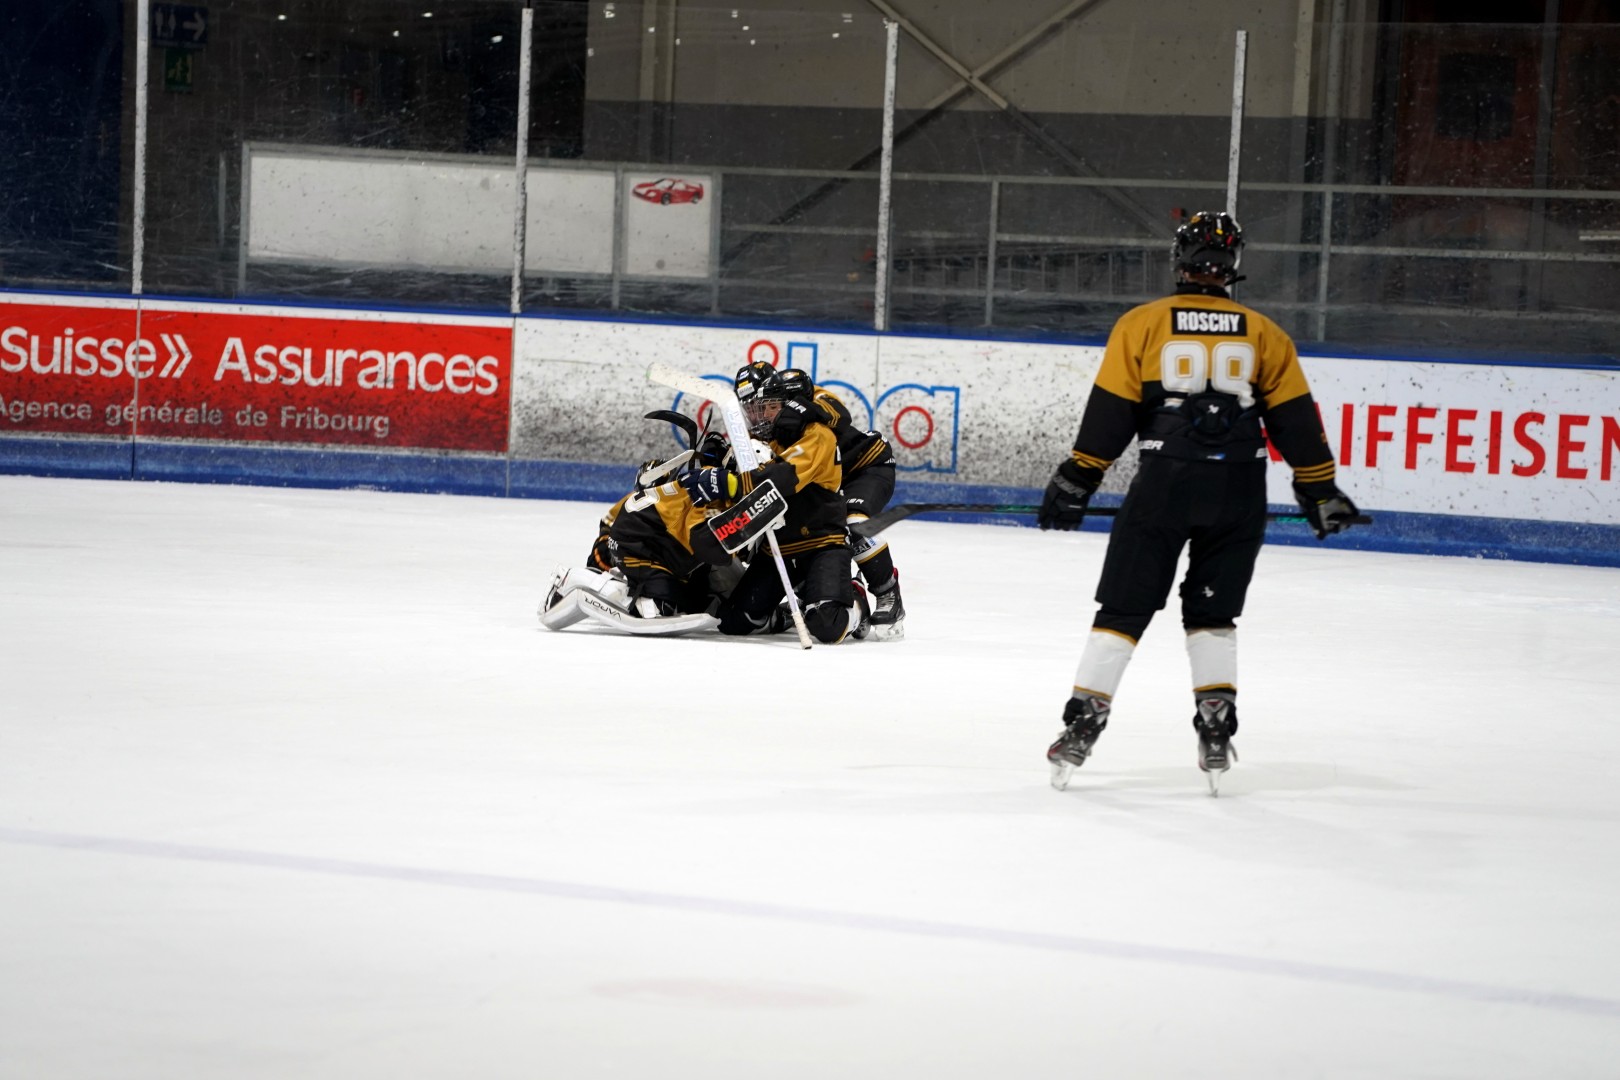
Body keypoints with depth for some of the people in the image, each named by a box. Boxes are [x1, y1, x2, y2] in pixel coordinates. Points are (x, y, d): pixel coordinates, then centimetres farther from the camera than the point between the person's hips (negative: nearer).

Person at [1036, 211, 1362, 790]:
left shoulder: (1141, 324, 2)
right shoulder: (1263, 334, 8)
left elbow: (1109, 412, -1)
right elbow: (1296, 419, 8)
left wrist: (1074, 483, 4)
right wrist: (1320, 492, 15)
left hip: (1164, 483, -2)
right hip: (1239, 492, 2)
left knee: (1123, 608, 5)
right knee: (1213, 612, 14)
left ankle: (1083, 722, 0)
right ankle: (1216, 732, 7)